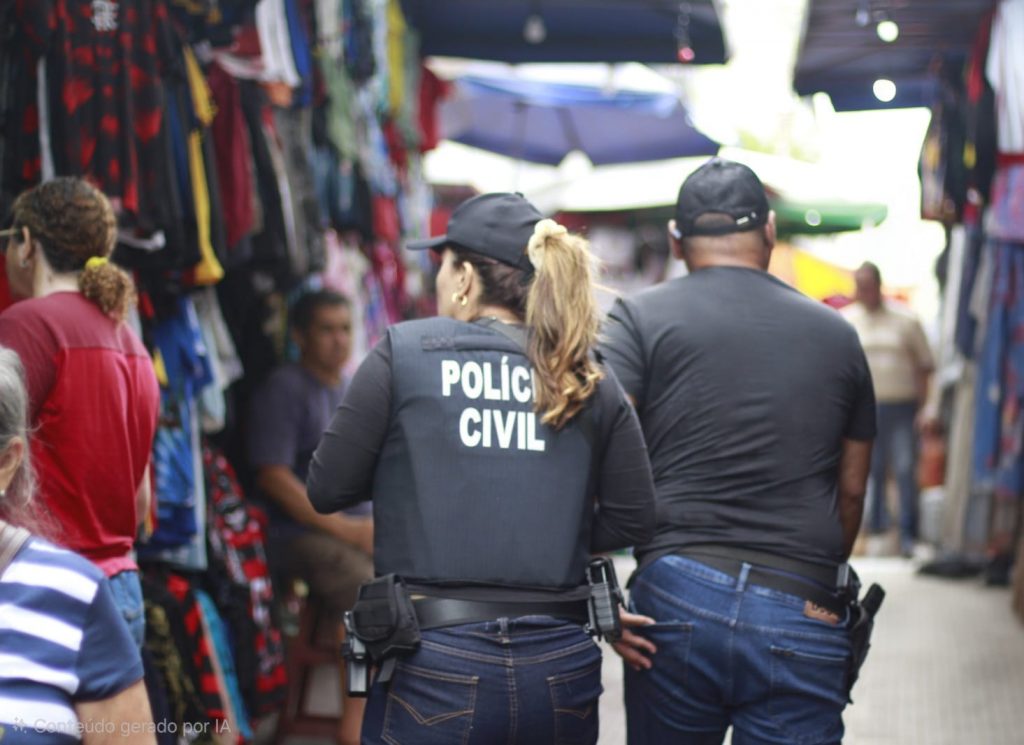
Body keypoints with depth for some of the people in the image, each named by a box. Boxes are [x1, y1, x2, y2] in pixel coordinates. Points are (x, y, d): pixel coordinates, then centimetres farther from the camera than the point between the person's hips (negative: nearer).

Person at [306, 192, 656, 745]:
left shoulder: (403, 353, -3)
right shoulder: (590, 381, 5)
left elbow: (327, 490, 0)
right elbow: (632, 521, 6)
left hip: (436, 664, -3)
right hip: (562, 668, 3)